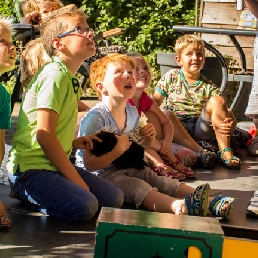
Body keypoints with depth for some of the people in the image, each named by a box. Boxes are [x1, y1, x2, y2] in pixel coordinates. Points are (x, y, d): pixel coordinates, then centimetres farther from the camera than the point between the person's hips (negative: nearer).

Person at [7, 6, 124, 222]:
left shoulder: (69, 78, 14)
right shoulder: (56, 75, -15)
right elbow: (44, 134, -21)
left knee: (114, 198, 4)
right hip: (30, 169, -10)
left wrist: (73, 143, 6)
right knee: (85, 206, -29)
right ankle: (28, 197, -5)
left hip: (54, 164, 10)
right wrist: (75, 179, -18)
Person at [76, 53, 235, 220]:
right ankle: (179, 206, -56)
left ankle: (211, 202, -20)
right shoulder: (96, 118, -19)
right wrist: (118, 150, -29)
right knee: (138, 187, -31)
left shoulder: (132, 112, 6)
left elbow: (142, 144, 22)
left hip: (127, 169, 9)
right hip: (101, 174, -9)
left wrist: (149, 138, -1)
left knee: (164, 182, -7)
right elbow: (89, 164, -23)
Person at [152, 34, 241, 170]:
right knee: (167, 114, -33)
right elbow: (154, 102, 10)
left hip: (200, 129, 1)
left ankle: (225, 151, -27)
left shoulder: (209, 88, 9)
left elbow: (224, 110, -2)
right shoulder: (170, 77, 11)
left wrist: (231, 122, -26)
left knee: (217, 101, -21)